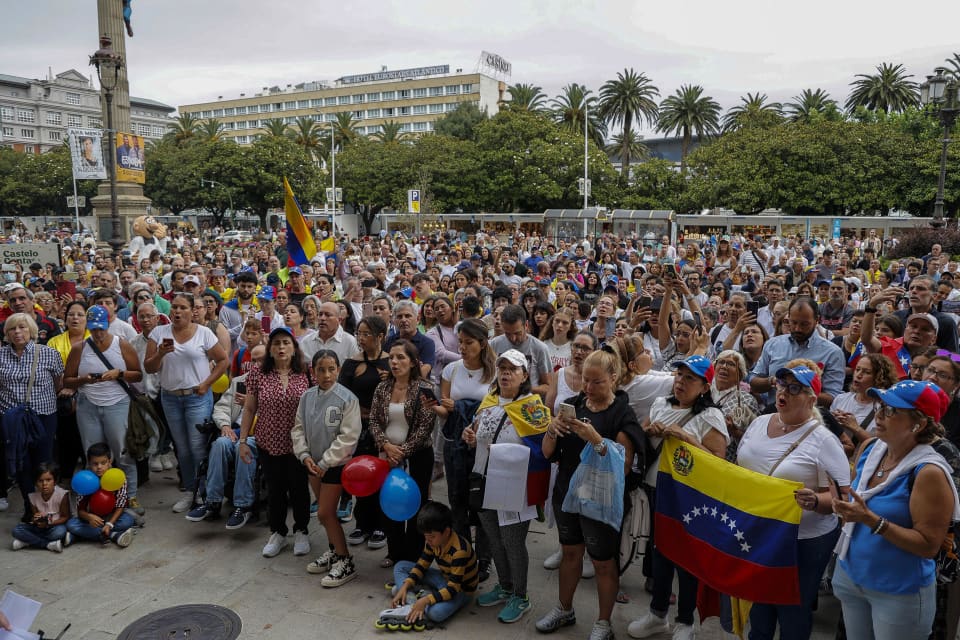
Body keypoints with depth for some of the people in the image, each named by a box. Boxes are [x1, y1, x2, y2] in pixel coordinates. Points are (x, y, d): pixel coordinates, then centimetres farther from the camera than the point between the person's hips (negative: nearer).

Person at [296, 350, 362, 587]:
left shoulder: (347, 399, -18)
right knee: (326, 511, 18)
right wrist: (305, 456, -8)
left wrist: (325, 463, -17)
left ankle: (345, 562, 10)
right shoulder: (307, 397, -2)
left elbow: (348, 437, -19)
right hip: (313, 463, 6)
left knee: (325, 514, -4)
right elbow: (298, 428, 6)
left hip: (335, 464, -5)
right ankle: (333, 551, 37)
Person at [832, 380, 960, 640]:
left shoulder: (929, 472, -23)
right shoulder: (868, 449, -3)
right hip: (850, 574, 6)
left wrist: (871, 520, -29)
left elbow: (929, 545, -21)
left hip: (900, 591, -6)